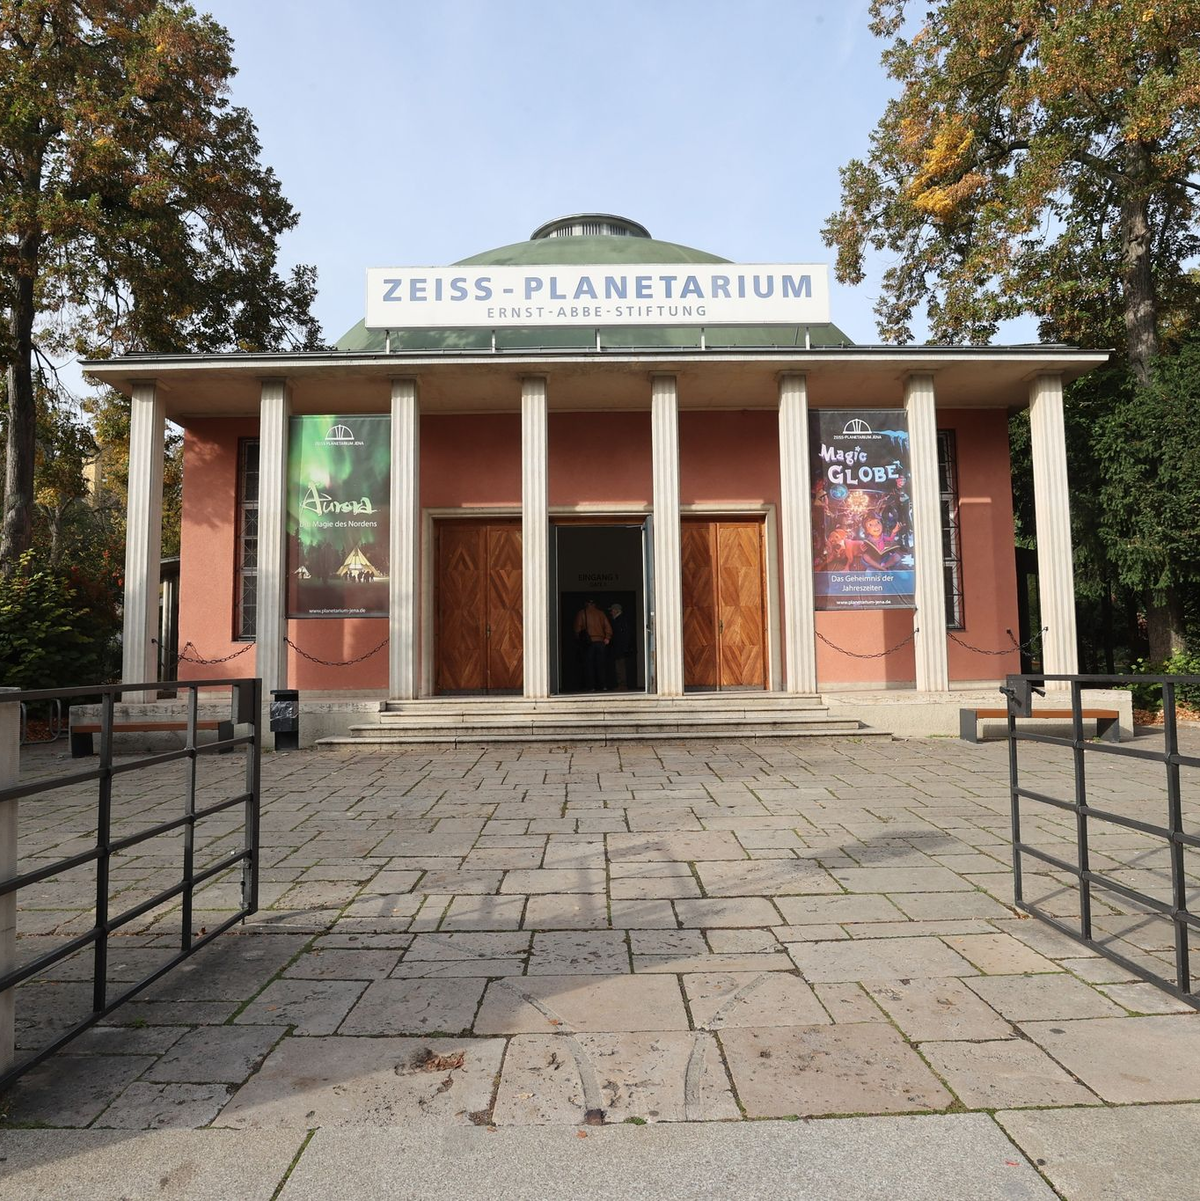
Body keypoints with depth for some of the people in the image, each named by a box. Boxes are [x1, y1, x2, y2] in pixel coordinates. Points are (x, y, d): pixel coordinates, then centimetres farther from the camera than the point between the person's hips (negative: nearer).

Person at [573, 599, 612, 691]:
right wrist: (607, 638, 5)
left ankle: (589, 686, -1)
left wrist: (580, 638, 12)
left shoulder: (581, 613, 2)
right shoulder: (600, 613, 8)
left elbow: (577, 628, 1)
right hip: (600, 642, 2)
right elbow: (608, 626, 3)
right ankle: (600, 686, 7)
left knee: (588, 666, 2)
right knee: (600, 666, 7)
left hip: (588, 643, -2)